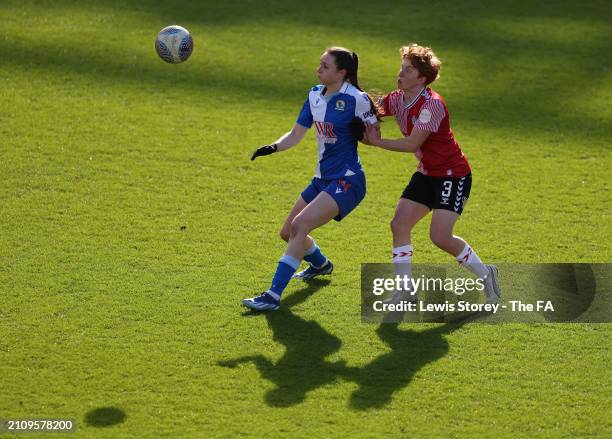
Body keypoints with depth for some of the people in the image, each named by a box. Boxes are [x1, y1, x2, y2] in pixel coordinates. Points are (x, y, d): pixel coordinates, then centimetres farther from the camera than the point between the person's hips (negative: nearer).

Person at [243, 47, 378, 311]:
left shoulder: (356, 99, -15)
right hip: (322, 179, 8)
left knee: (300, 224, -24)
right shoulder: (315, 95, 5)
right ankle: (321, 265, 49)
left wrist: (361, 131, -26)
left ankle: (273, 296, -23)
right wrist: (273, 147, -10)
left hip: (347, 182, -8)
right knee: (287, 233, 15)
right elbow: (296, 134, 8)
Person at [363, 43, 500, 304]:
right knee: (399, 224, -2)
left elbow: (412, 144, -26)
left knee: (440, 237, -16)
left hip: (453, 175, -8)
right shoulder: (398, 99, 0)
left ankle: (486, 275, 6)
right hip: (427, 173, 8)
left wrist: (377, 142, -18)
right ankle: (406, 290, 7)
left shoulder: (431, 104, -25)